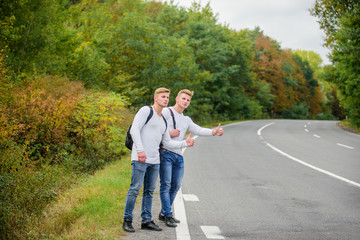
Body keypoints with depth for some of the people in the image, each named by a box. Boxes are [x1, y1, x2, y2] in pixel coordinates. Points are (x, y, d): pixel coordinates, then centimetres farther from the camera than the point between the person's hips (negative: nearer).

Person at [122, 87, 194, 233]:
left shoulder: (163, 121, 22)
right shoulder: (146, 111, -1)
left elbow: (167, 143, 24)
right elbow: (134, 130, -11)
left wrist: (185, 143, 12)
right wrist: (140, 150, -19)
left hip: (155, 161, 8)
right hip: (140, 159, -8)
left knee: (149, 190, 9)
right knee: (135, 189, -7)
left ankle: (146, 220, 16)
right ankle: (127, 220, 1)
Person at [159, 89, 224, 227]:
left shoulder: (186, 120, 23)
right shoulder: (166, 112, 0)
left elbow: (199, 130, 10)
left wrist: (214, 132, -5)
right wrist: (168, 133, -14)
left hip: (179, 156, 8)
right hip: (166, 153, -8)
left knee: (175, 186, 9)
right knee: (166, 184, -10)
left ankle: (163, 213, 20)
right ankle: (168, 216, -8)